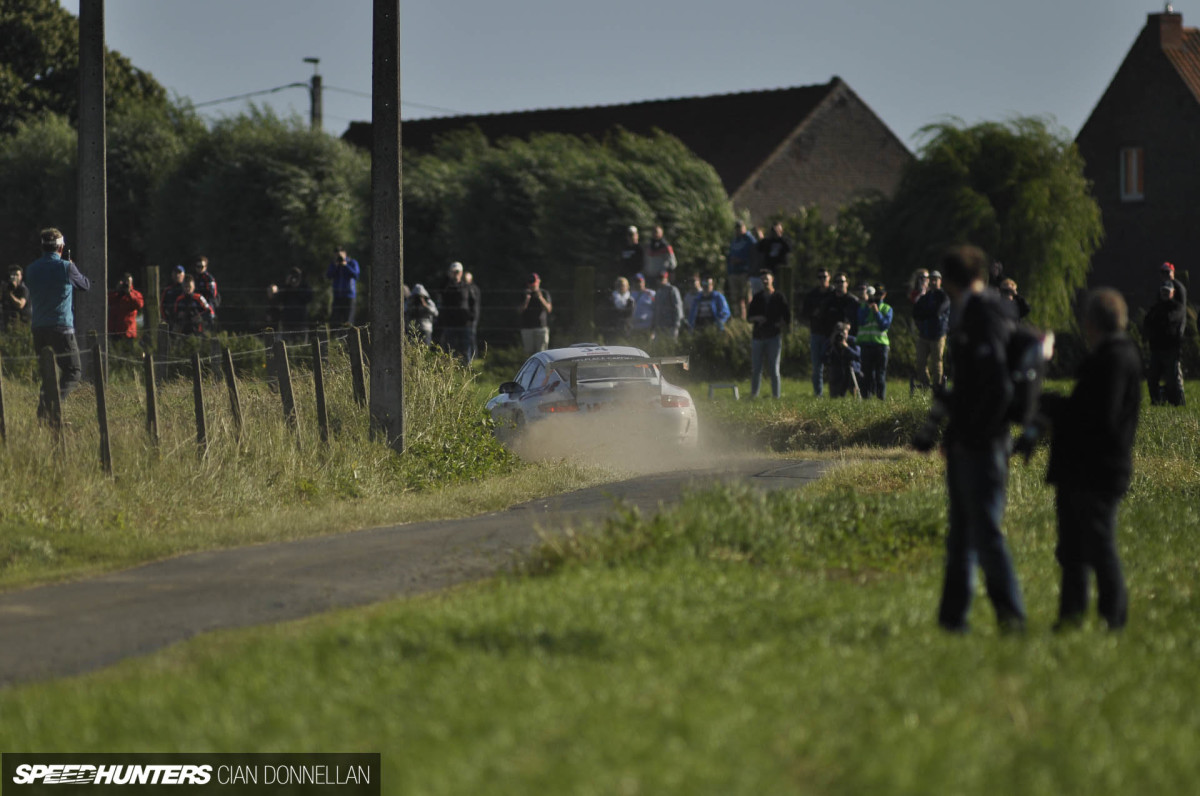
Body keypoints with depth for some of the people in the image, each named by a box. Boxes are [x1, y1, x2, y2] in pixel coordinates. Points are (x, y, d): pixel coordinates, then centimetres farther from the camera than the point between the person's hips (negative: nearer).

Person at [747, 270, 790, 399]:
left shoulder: (778, 298, 5)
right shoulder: (757, 298, 12)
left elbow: (787, 317, 8)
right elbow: (748, 317, 11)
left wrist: (778, 325, -4)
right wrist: (757, 318, -9)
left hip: (774, 336, -3)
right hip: (758, 335, 3)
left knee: (774, 368, -4)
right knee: (756, 369, 2)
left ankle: (776, 394, -2)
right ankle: (753, 394, 7)